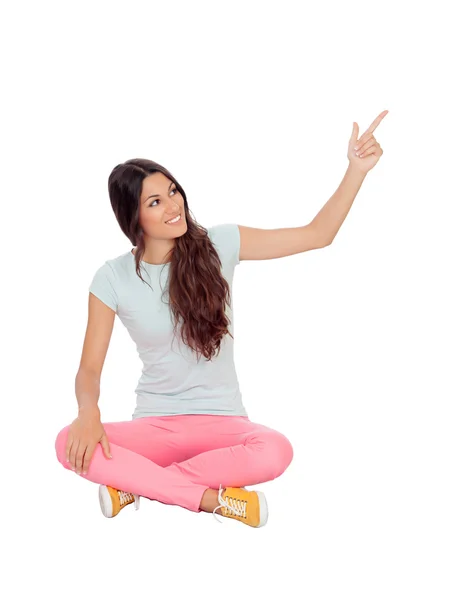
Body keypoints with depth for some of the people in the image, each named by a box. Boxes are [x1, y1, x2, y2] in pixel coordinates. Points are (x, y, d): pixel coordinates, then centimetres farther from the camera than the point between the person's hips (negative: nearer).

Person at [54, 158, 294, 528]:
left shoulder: (220, 245, -4)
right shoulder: (113, 279, -3)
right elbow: (90, 367, -2)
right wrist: (89, 411, -24)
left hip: (221, 421, 0)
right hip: (155, 425, 1)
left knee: (275, 452, -35)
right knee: (69, 445, -28)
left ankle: (138, 483, -18)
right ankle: (212, 498, -23)